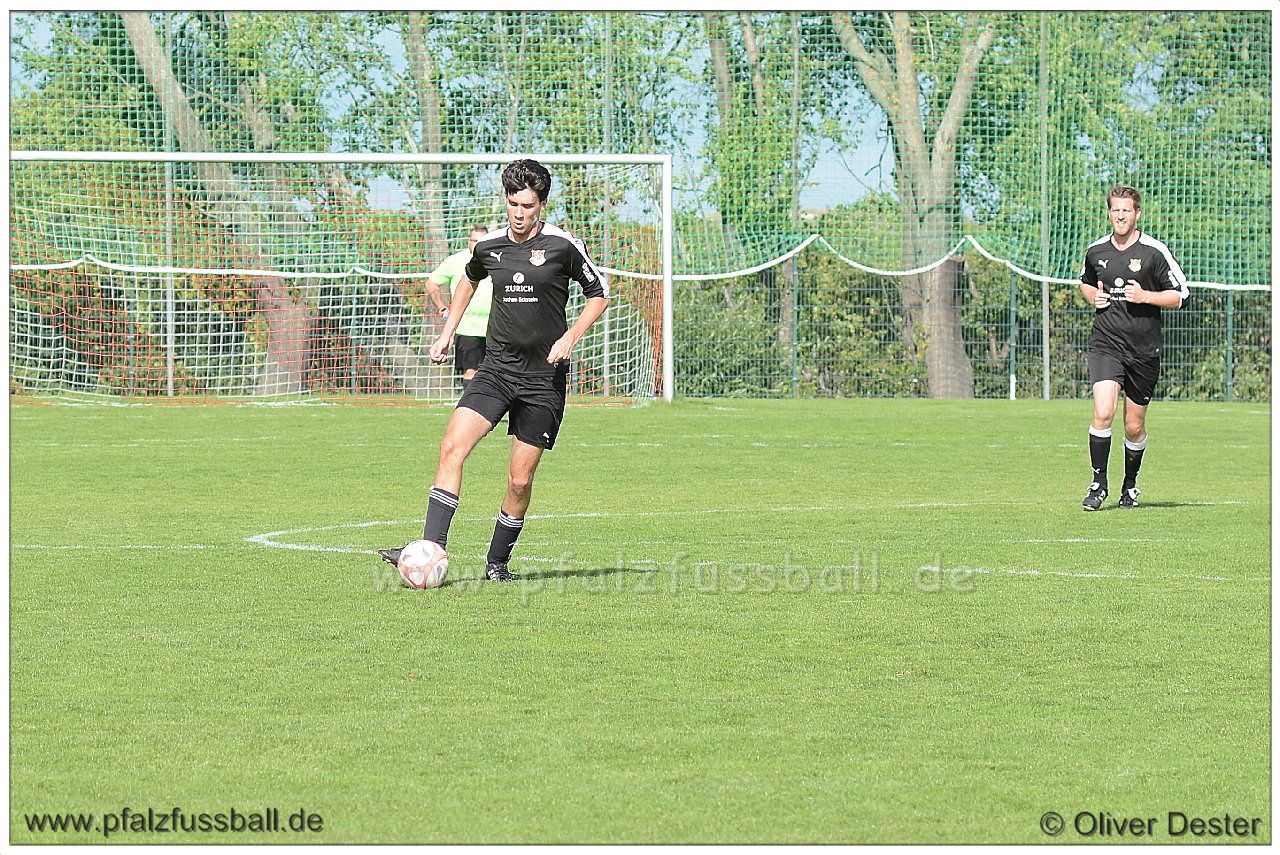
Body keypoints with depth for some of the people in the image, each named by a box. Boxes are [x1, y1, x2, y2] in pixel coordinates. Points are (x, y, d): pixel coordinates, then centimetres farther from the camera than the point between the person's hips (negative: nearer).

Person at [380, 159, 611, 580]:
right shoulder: (488, 246, 4)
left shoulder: (562, 245, -7)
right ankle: (431, 549, -20)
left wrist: (570, 338, -10)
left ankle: (498, 561, 19)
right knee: (452, 446, -17)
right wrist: (448, 332, 23)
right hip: (496, 367, 3)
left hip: (544, 376, -3)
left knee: (520, 479, -1)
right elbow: (469, 279, 28)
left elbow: (599, 295, 4)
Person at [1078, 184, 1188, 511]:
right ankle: (1099, 484, -9)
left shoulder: (1155, 251, -3)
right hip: (1106, 344, 1)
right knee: (1103, 413, -19)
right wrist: (1093, 296, 3)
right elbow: (1085, 283, 26)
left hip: (1144, 349, -1)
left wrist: (1145, 296, -15)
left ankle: (1130, 485, 29)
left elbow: (1178, 296, 1)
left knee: (1134, 426, 8)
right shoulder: (1095, 251, 6)